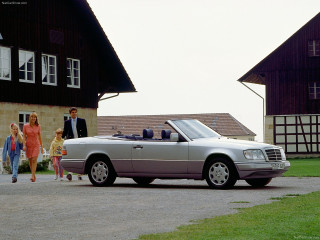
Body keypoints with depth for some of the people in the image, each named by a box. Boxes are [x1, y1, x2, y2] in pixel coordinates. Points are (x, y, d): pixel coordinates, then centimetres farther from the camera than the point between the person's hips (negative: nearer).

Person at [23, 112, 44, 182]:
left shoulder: (38, 126, 1)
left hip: (36, 145, -1)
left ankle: (33, 176, -18)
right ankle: (34, 175, 20)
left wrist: (41, 146, 9)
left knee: (34, 160, -13)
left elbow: (39, 137, 8)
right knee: (30, 161, 7)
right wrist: (24, 145, -15)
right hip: (28, 145, 1)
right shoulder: (25, 126, -1)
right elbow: (24, 136, -2)